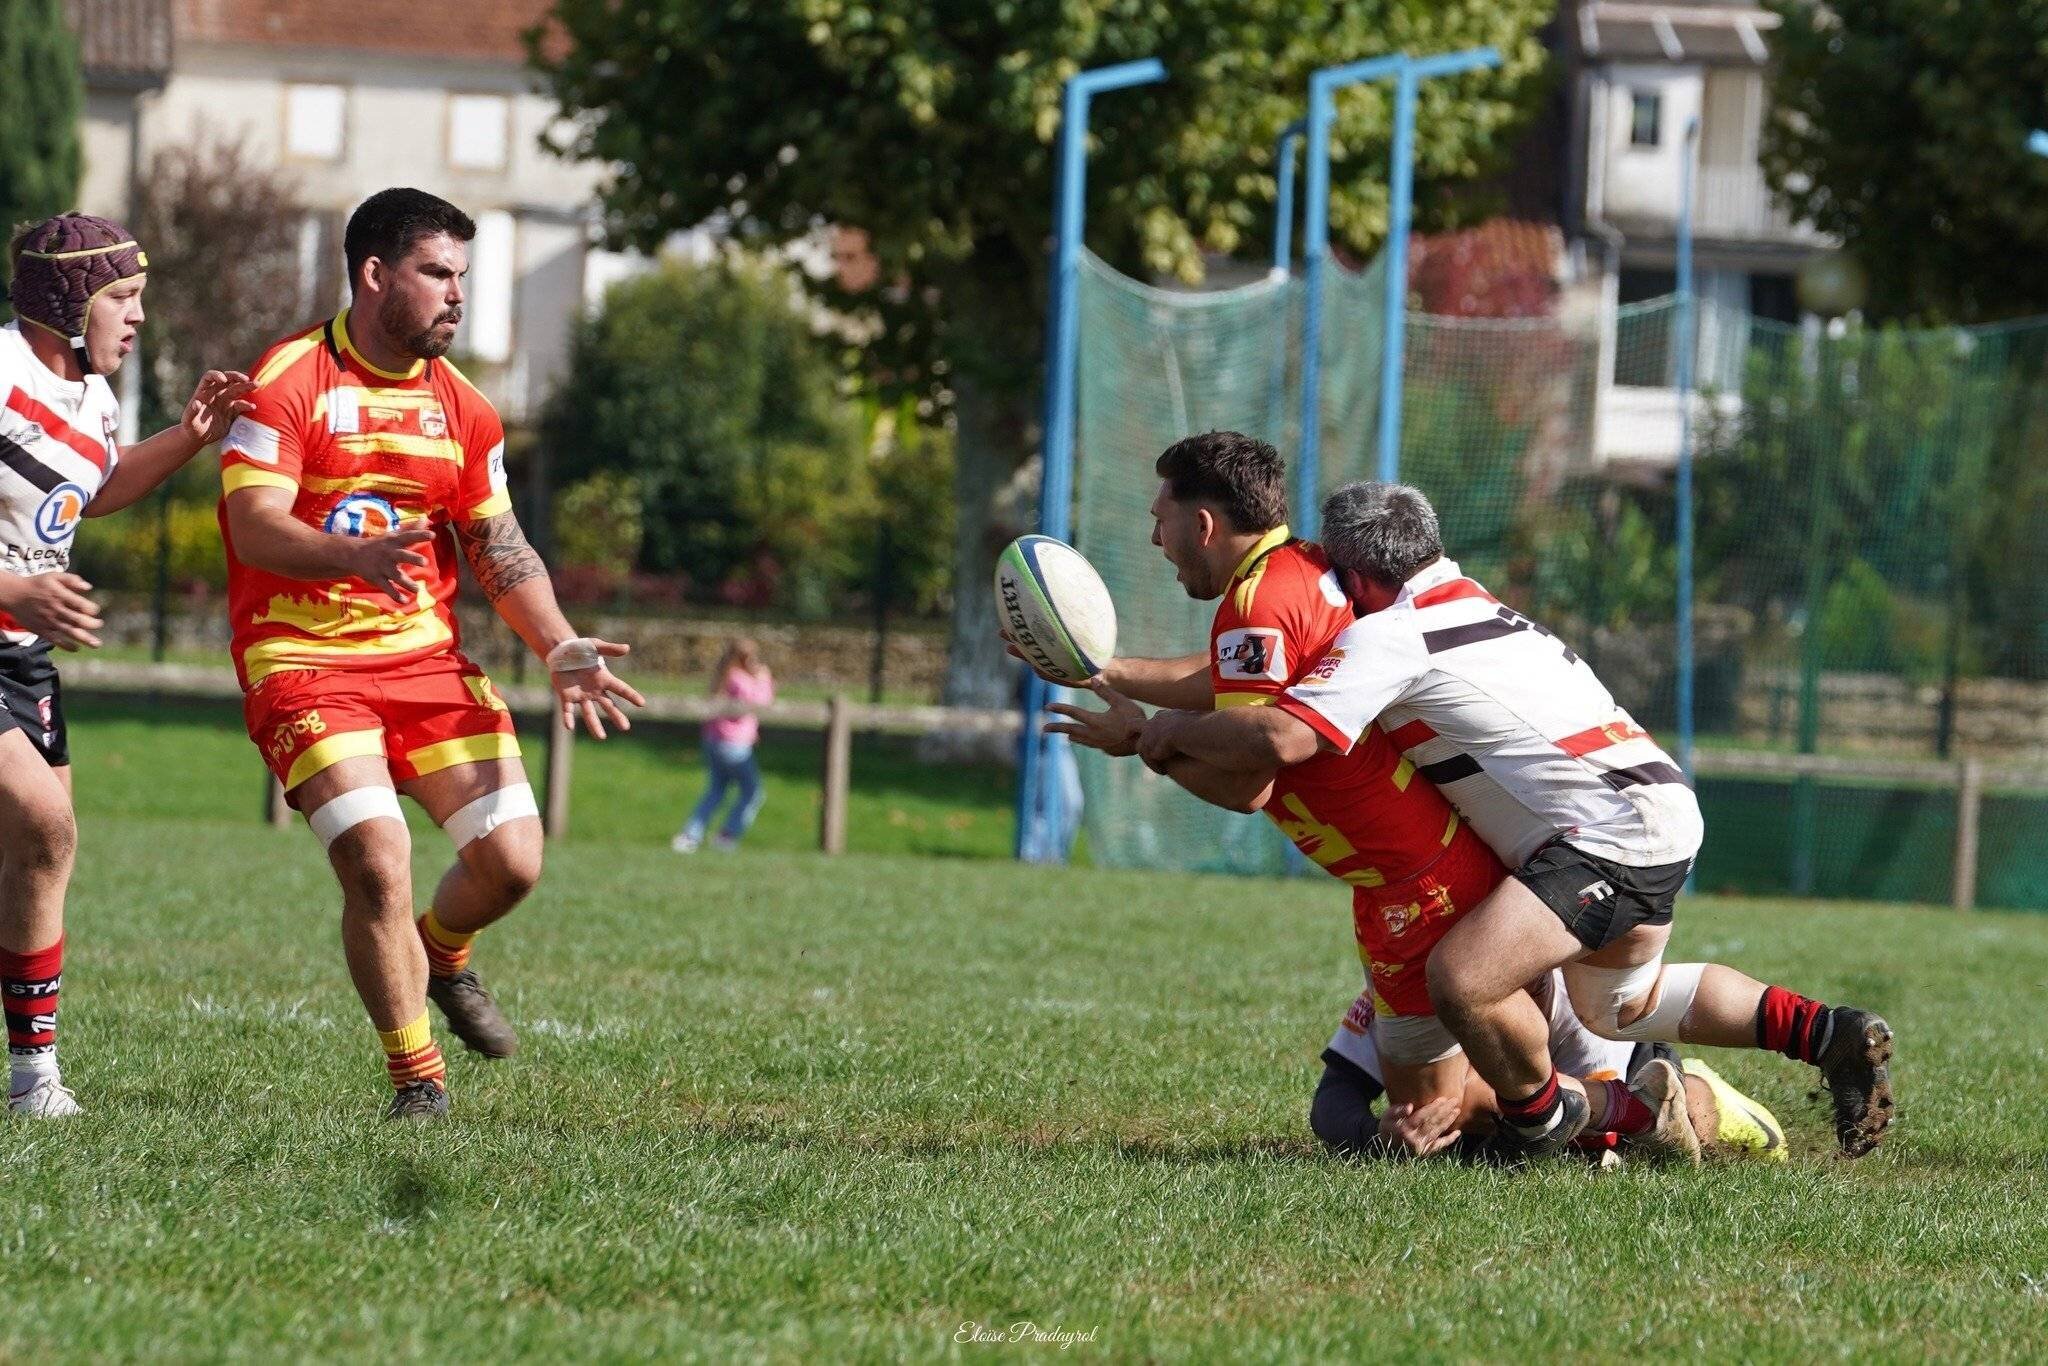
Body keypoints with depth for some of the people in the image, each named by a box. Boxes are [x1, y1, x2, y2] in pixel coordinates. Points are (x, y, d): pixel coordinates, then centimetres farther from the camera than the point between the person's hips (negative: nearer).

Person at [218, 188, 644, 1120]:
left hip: (429, 654, 6)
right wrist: (357, 555, -38)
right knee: (378, 865, -19)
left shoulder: (460, 406, 10)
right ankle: (418, 1081, -3)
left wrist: (560, 648, -3)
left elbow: (499, 549, 13)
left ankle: (443, 962, 34)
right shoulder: (288, 383, -9)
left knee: (511, 861, -1)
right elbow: (254, 523, -19)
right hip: (304, 661, -6)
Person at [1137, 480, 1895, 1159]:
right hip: (1659, 808, 10)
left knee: (1462, 978, -20)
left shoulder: (1390, 636, -12)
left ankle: (1542, 1120, 5)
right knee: (1619, 1004, 28)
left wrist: (1178, 733, -5)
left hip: (1606, 834, -10)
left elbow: (1281, 738, -23)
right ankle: (1827, 1032, 23)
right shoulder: (1467, 599, 18)